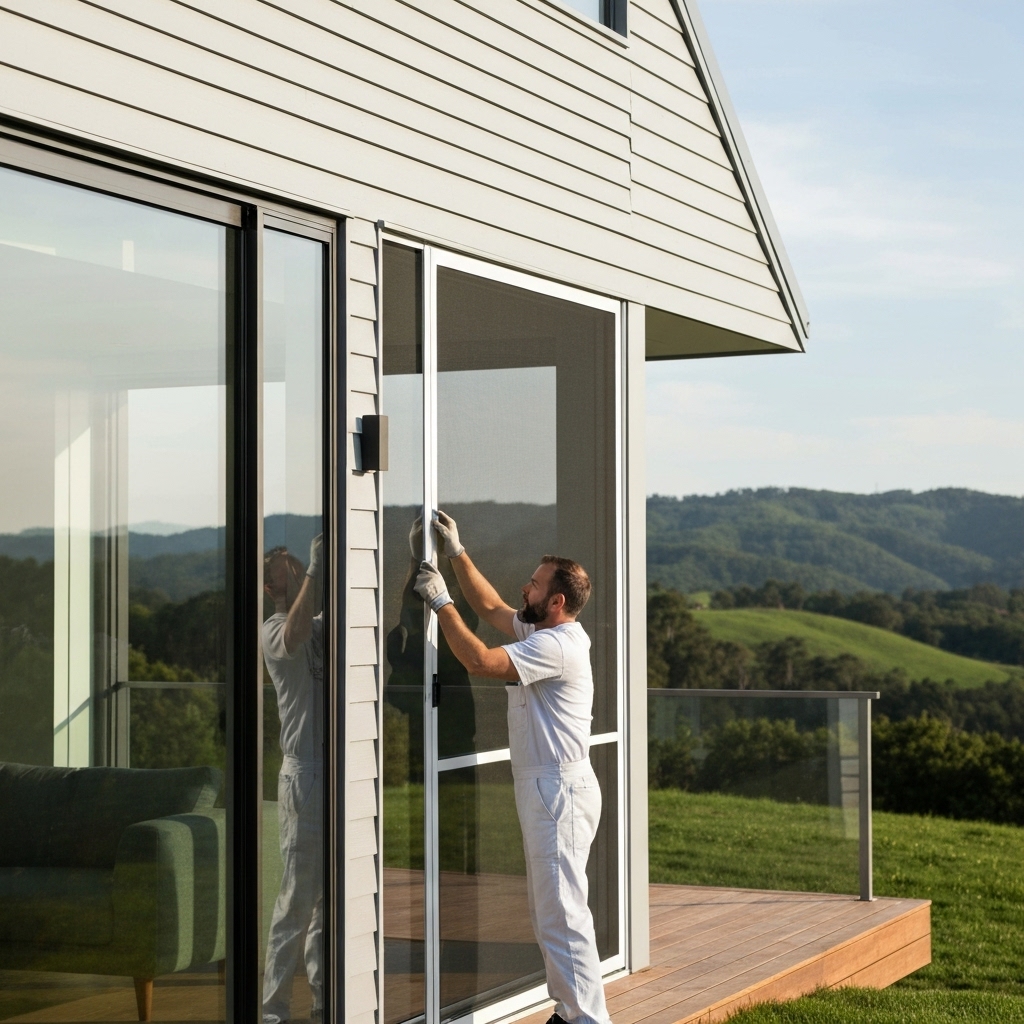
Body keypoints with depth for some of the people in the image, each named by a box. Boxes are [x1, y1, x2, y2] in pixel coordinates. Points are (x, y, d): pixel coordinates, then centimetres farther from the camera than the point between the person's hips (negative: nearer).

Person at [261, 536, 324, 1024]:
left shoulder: (322, 627, 16)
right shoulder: (274, 631, -9)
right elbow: (296, 632, -30)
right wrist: (316, 567, -30)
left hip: (336, 774, 8)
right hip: (305, 777, -8)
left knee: (330, 898, 13)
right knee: (297, 900, -7)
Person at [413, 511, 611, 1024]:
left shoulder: (557, 646, -19)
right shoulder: (539, 633, 12)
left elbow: (480, 660, -25)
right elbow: (490, 606, 25)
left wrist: (441, 602, -17)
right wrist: (457, 555, 19)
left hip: (560, 789, -11)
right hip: (543, 788, 11)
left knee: (562, 915, -11)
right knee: (549, 914, 15)